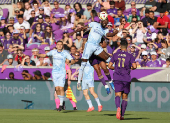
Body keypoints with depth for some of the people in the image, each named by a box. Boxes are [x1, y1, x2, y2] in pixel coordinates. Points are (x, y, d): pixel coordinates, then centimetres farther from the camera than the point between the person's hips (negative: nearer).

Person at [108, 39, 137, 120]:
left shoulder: (115, 55, 4)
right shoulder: (130, 56, 0)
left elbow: (109, 66, 2)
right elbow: (134, 66, -12)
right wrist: (131, 68, 11)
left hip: (117, 78, 0)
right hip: (126, 78, 0)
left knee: (118, 95, -4)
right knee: (125, 97, 10)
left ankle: (118, 107, -36)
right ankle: (122, 115, 9)